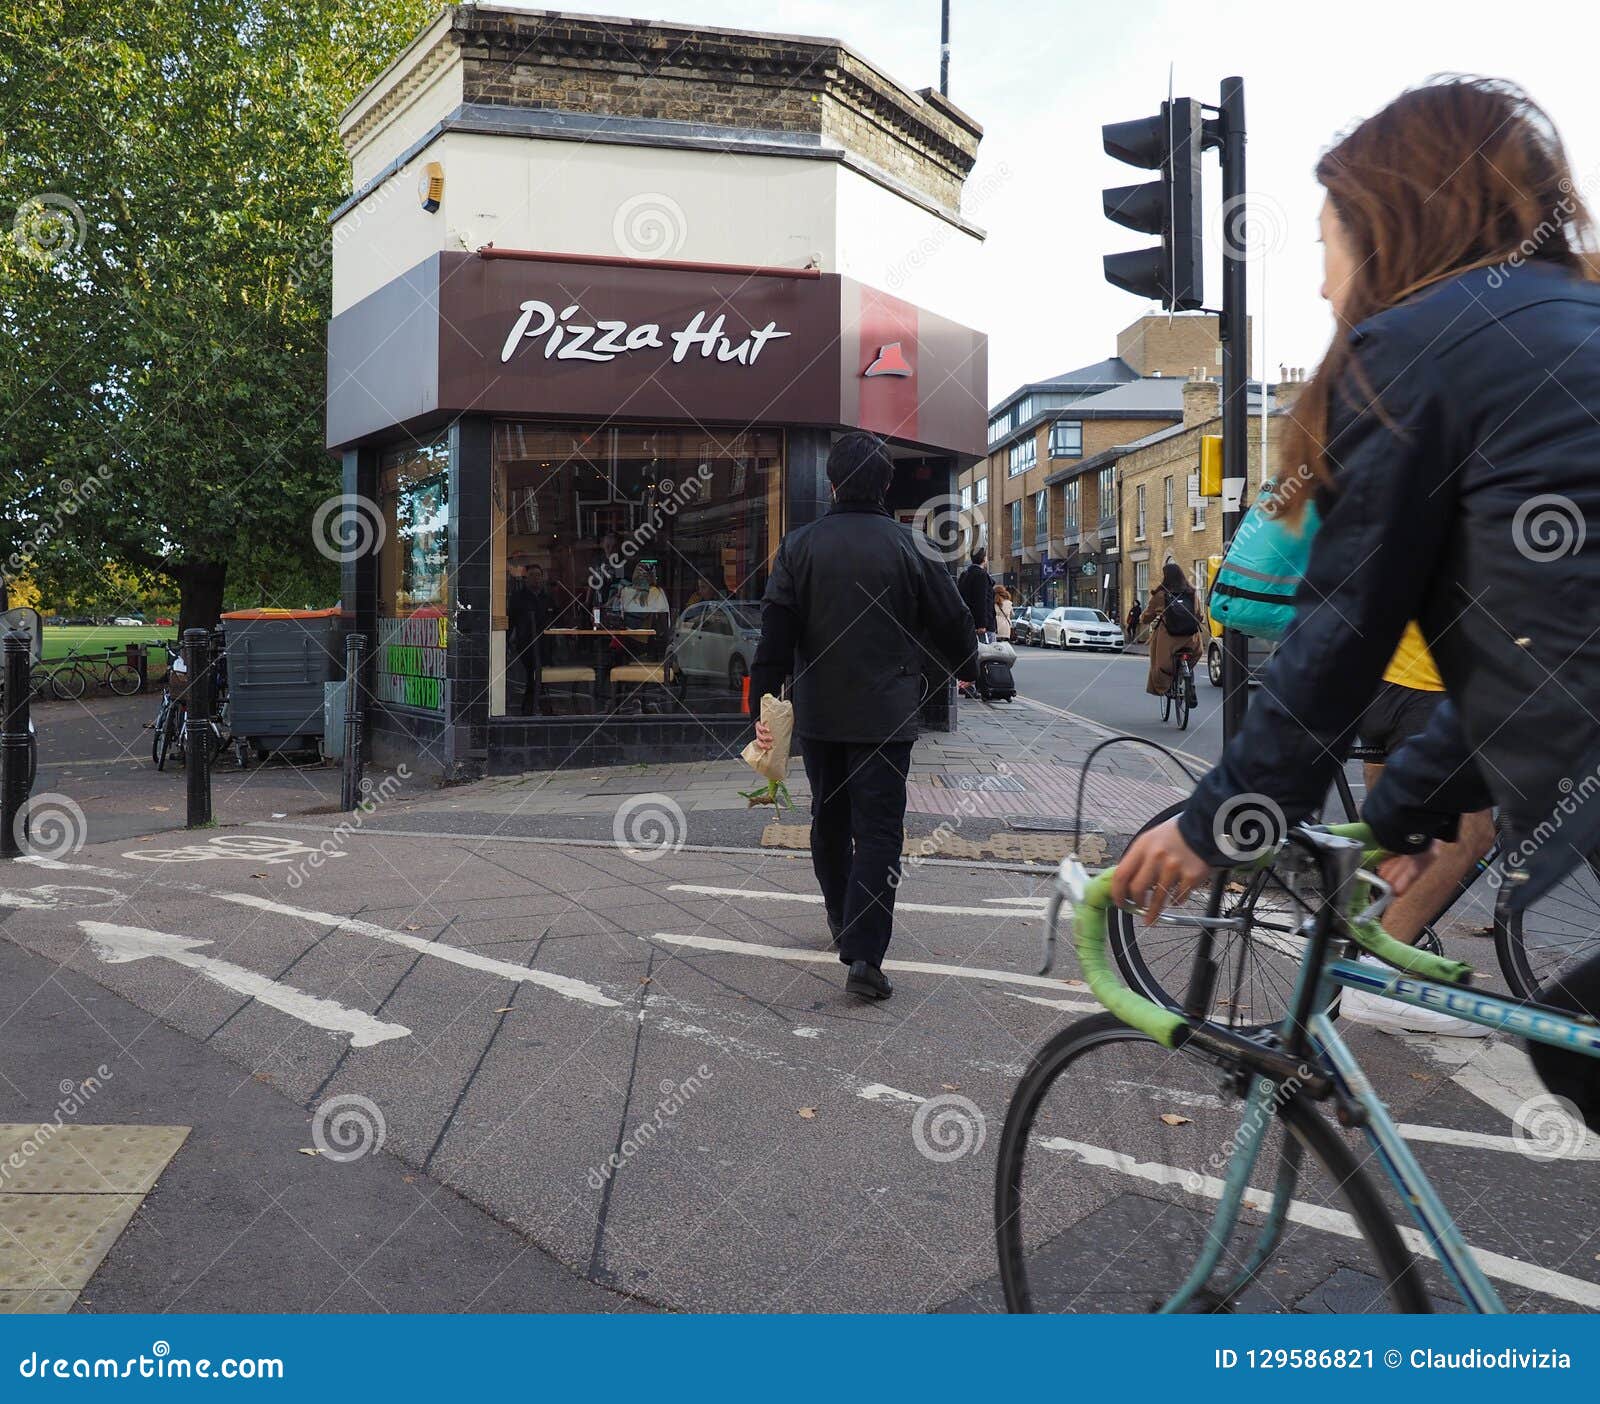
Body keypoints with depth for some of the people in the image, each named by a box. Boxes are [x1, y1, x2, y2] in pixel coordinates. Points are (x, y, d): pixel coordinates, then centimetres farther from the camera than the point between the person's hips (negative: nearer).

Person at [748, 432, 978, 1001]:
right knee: (878, 830, -1)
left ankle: (842, 920, 36)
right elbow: (952, 623, 4)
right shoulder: (912, 548, -4)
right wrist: (967, 669, 24)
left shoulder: (799, 545, -2)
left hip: (817, 714, 2)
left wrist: (763, 703, -2)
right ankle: (863, 956, -8)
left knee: (829, 819, 19)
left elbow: (776, 633, -5)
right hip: (885, 715, -2)